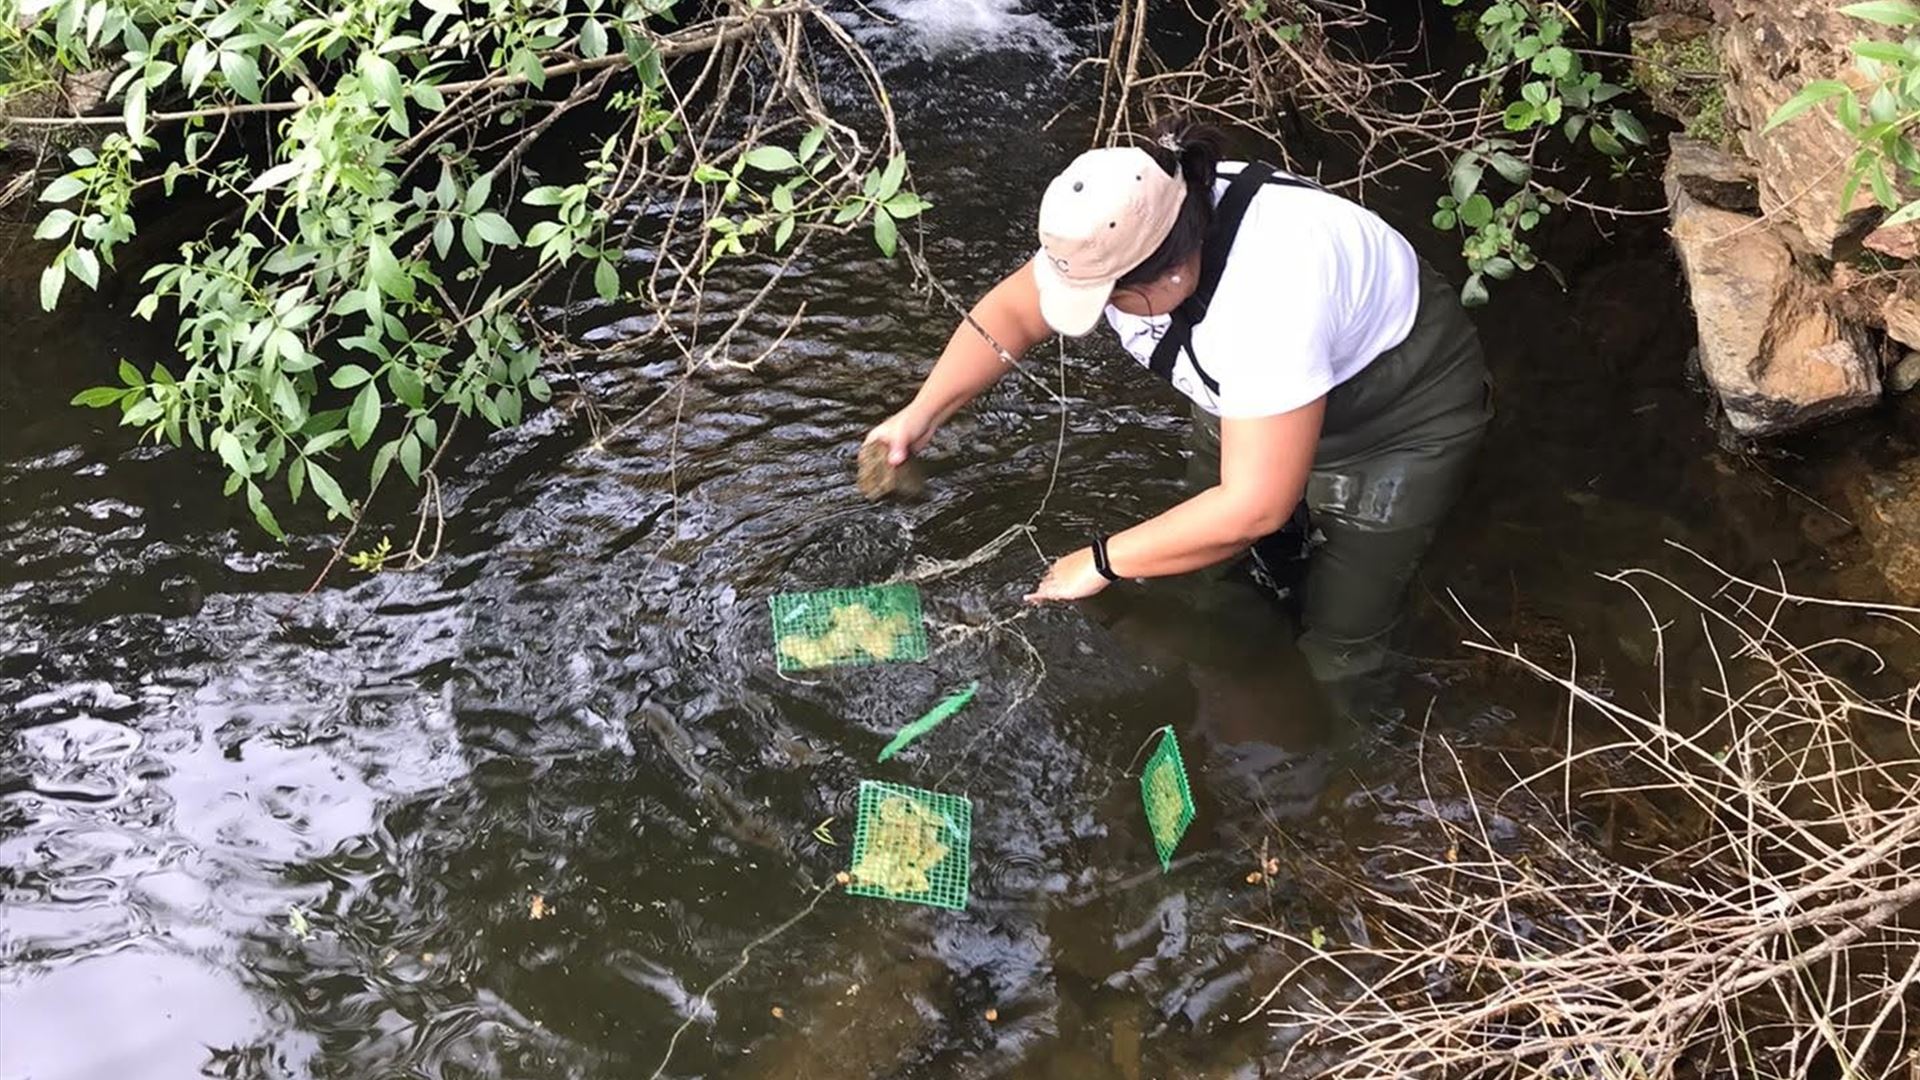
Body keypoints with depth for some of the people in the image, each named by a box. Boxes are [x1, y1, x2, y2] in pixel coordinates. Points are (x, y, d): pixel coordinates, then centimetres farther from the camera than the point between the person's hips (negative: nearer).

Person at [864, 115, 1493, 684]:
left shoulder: (1269, 298, -45)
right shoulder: (1130, 226, -24)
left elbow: (1254, 507, -40)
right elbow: (1010, 312, -7)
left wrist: (1102, 563, -30)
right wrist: (922, 414, -20)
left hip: (1404, 416, -7)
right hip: (1248, 399, 7)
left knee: (1338, 640, 1)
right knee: (1214, 573, 16)